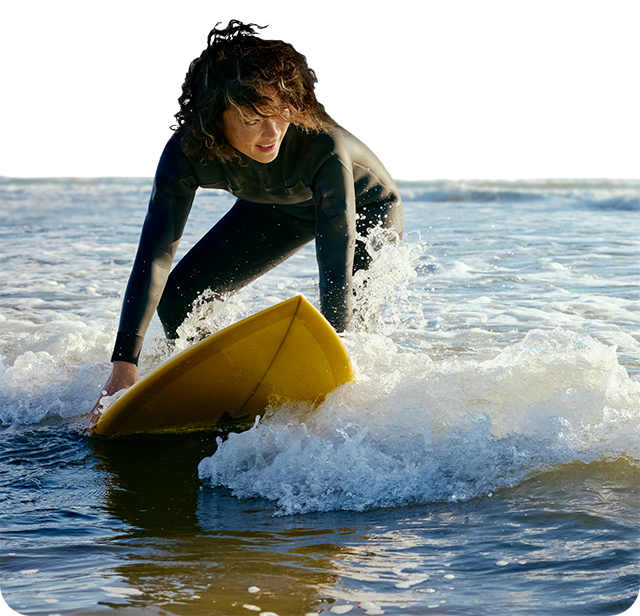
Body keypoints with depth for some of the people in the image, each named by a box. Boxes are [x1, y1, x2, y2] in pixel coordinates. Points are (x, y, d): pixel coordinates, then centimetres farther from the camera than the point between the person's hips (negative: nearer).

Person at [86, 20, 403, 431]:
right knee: (178, 297, -4)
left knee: (351, 320, -27)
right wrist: (125, 363, -44)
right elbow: (155, 257, -35)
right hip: (282, 208, 4)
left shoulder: (323, 146, -43)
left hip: (367, 206, -4)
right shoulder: (189, 150, -33)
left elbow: (337, 266, -44)